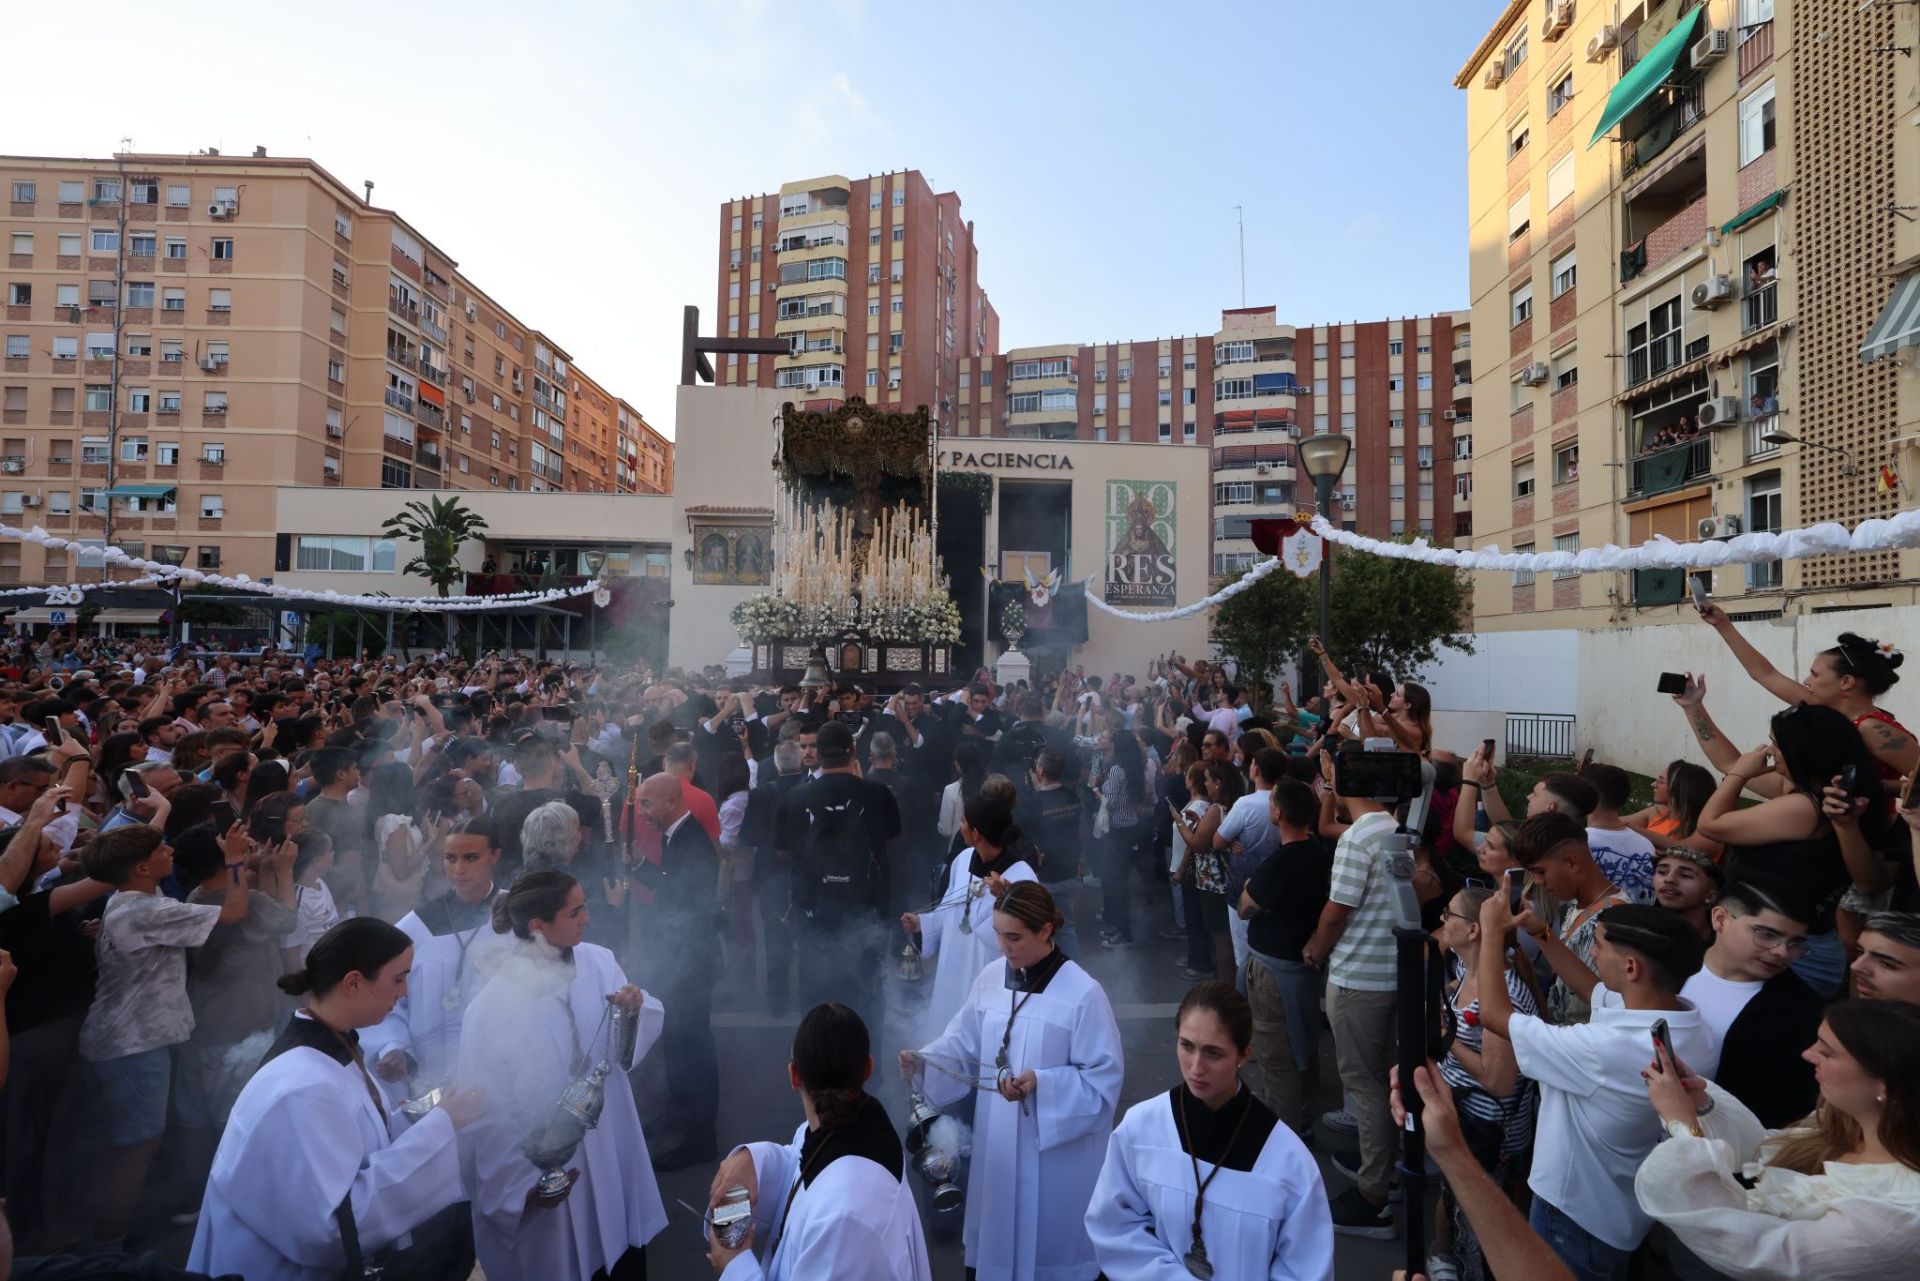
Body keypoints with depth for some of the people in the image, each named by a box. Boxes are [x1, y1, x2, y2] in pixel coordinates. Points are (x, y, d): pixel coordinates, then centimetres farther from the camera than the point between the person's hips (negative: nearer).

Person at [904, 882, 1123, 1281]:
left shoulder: (1082, 993, -20)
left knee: (1051, 1246, 13)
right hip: (998, 1142, 5)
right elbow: (964, 1042, 4)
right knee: (1000, 1232, 21)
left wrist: (1041, 1082, -28)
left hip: (1058, 1151, -5)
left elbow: (1104, 1076, -17)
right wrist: (923, 1058, -14)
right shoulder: (989, 979, -3)